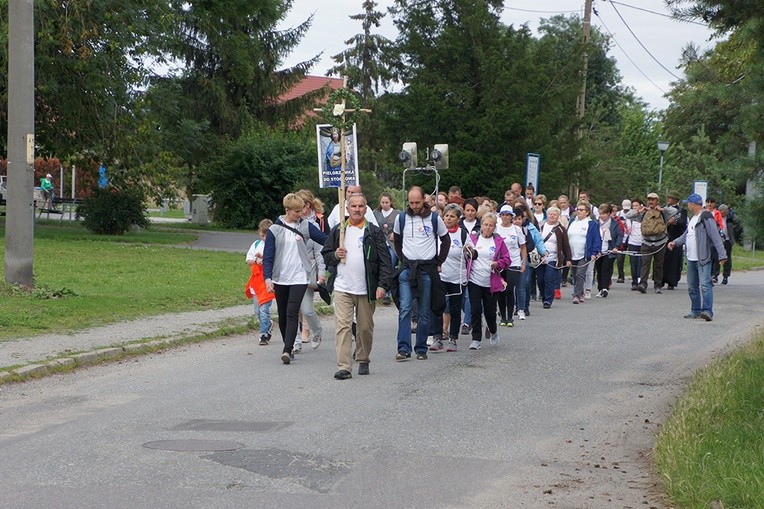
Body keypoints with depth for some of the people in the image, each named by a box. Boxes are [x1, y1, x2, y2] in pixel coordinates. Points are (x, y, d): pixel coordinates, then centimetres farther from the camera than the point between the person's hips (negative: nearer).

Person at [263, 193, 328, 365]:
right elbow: (268, 256, -1)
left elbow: (325, 239, 6)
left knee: (292, 314, -13)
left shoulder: (306, 226, 3)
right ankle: (289, 346, 27)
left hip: (299, 278, -2)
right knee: (282, 315, 11)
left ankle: (287, 350, -18)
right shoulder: (275, 229, 1)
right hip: (280, 278, 2)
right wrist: (267, 278, -11)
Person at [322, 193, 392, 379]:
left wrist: (383, 285, -10)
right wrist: (335, 255, -7)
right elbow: (325, 254, 16)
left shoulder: (374, 232, 3)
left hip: (366, 290, 0)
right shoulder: (337, 231, 10)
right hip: (342, 289, 0)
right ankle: (344, 367, -12)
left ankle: (363, 360, 29)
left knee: (365, 328, 9)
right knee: (343, 326, -9)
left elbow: (385, 261, 0)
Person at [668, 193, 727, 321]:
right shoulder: (692, 218, 17)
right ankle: (696, 311, 21)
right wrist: (675, 242, 10)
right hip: (691, 258, 10)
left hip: (703, 259, -10)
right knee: (692, 287, 13)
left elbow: (716, 238, -17)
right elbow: (686, 234, 27)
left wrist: (722, 255, -22)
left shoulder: (706, 218, -12)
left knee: (705, 284, -16)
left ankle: (708, 311, -21)